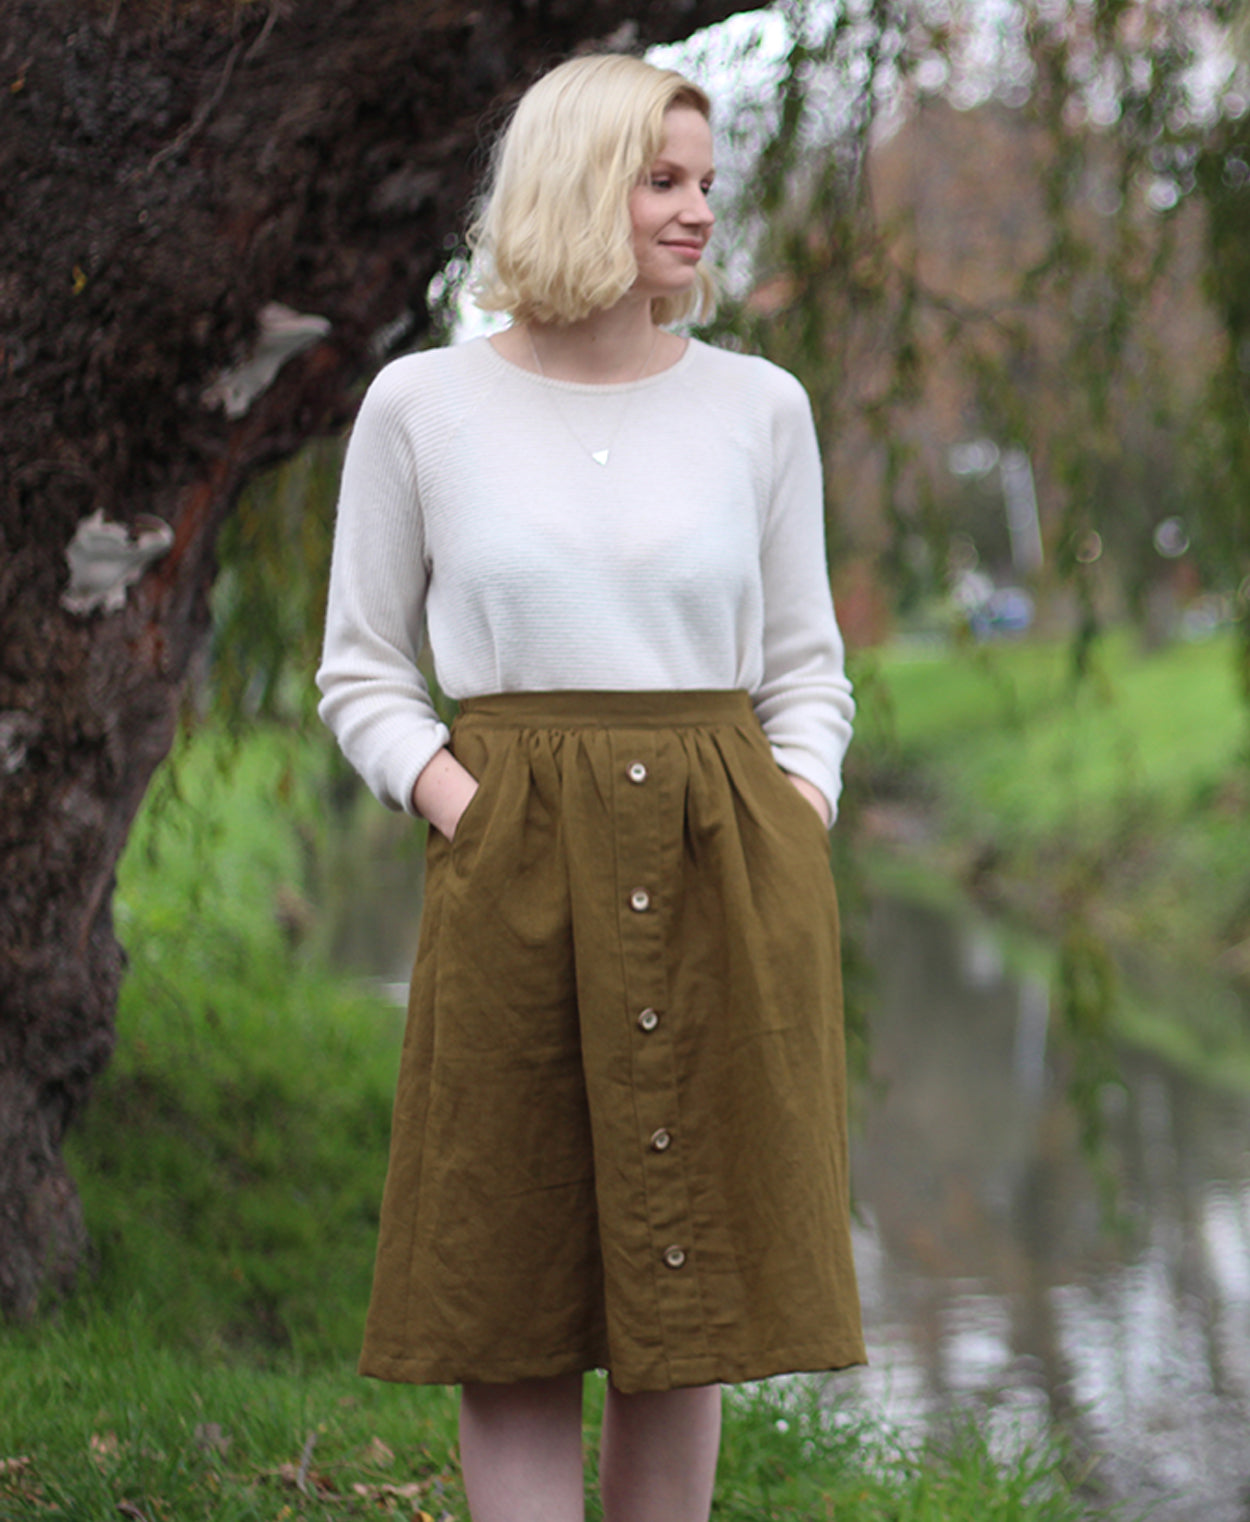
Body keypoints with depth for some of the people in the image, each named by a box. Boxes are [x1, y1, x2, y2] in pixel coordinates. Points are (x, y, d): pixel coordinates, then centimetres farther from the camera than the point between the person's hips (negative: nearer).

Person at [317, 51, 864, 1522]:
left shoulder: (761, 407, 8)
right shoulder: (419, 406, 3)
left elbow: (805, 670, 13)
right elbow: (361, 673, 8)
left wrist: (795, 836, -3)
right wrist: (466, 814, -8)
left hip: (722, 877, 2)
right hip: (514, 879, -1)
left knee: (688, 1298, 6)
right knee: (510, 1303, 1)